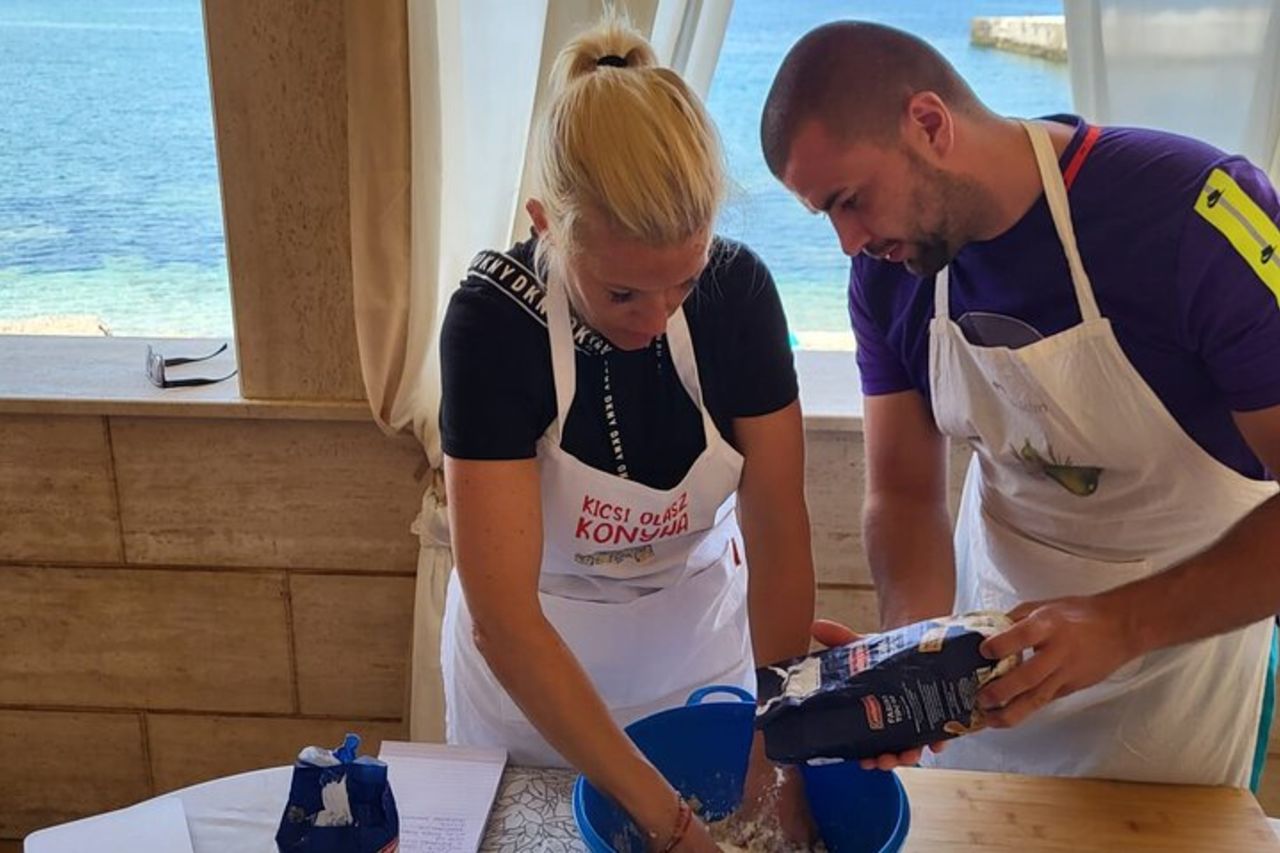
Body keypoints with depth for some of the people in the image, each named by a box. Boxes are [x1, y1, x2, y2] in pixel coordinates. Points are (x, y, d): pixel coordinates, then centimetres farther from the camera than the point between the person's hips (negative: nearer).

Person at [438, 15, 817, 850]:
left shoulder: (738, 291, -20)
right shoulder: (492, 319, -28)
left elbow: (778, 530, -15)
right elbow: (504, 615, -32)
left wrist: (779, 745, -21)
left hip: (702, 641, 2)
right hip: (530, 668, -2)